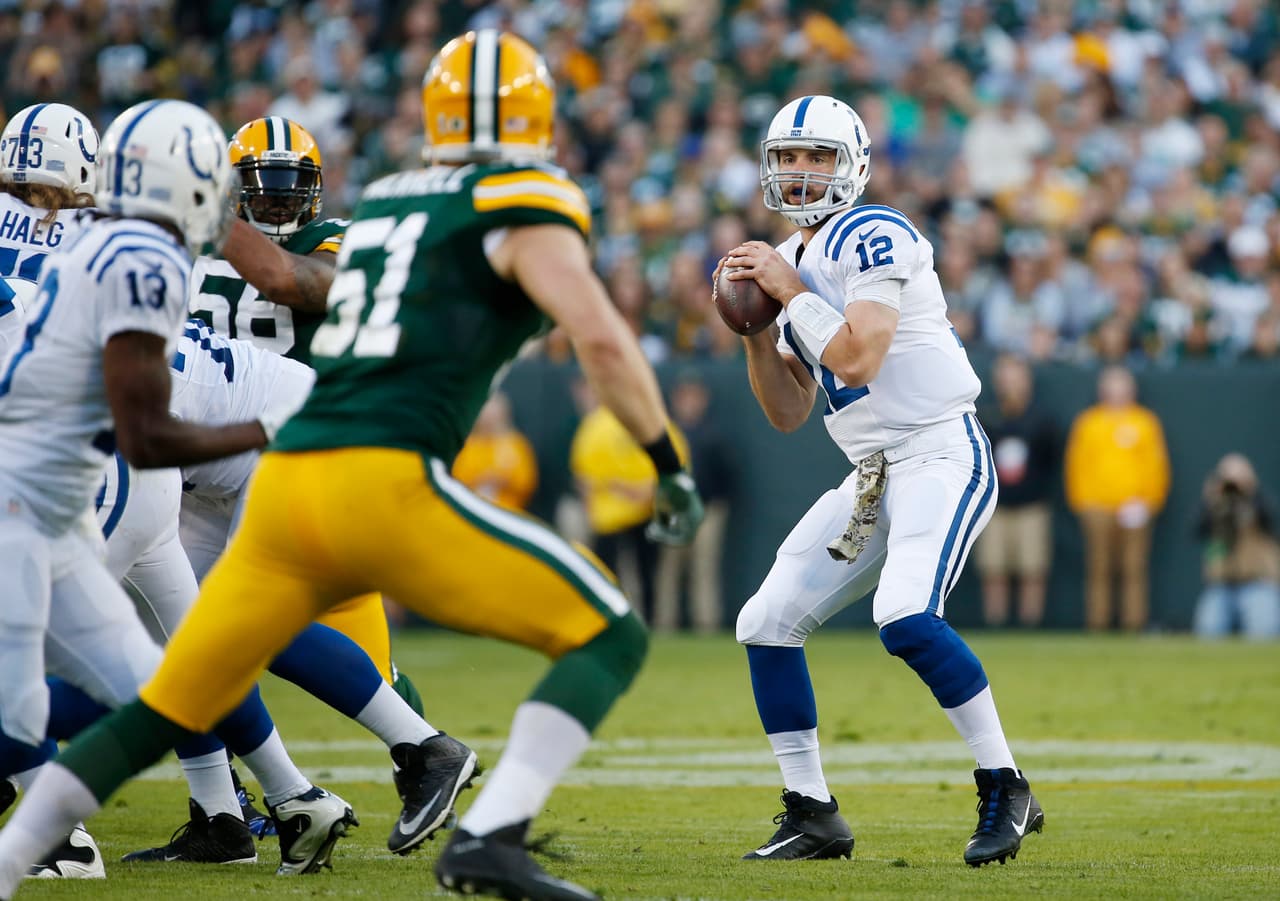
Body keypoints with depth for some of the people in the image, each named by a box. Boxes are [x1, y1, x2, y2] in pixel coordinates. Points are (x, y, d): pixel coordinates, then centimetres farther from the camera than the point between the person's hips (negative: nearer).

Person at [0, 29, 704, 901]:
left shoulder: (380, 202, 22)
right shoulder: (523, 206, 3)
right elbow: (603, 341, -7)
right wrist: (672, 467, 2)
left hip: (285, 486, 6)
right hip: (384, 486, -6)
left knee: (164, 713, 17)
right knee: (610, 638, 2)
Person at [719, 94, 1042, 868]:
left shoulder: (872, 238, -11)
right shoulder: (788, 261, 15)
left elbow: (858, 361, -22)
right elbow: (788, 414, 16)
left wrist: (792, 293, -13)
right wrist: (755, 331, 3)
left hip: (943, 455, -9)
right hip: (873, 479, 9)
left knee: (907, 617, -29)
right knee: (768, 624, 4)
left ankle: (1007, 792, -18)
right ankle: (813, 814, 14)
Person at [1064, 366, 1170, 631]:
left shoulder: (1145, 423, 10)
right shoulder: (1087, 422, 12)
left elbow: (1156, 463, 9)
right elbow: (1077, 463, 11)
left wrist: (1147, 501, -1)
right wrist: (1081, 501, 2)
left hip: (1134, 507, 0)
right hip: (1097, 508, 1)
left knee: (1134, 570, -5)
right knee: (1099, 570, -2)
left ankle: (1134, 626, -4)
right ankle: (1097, 626, -1)